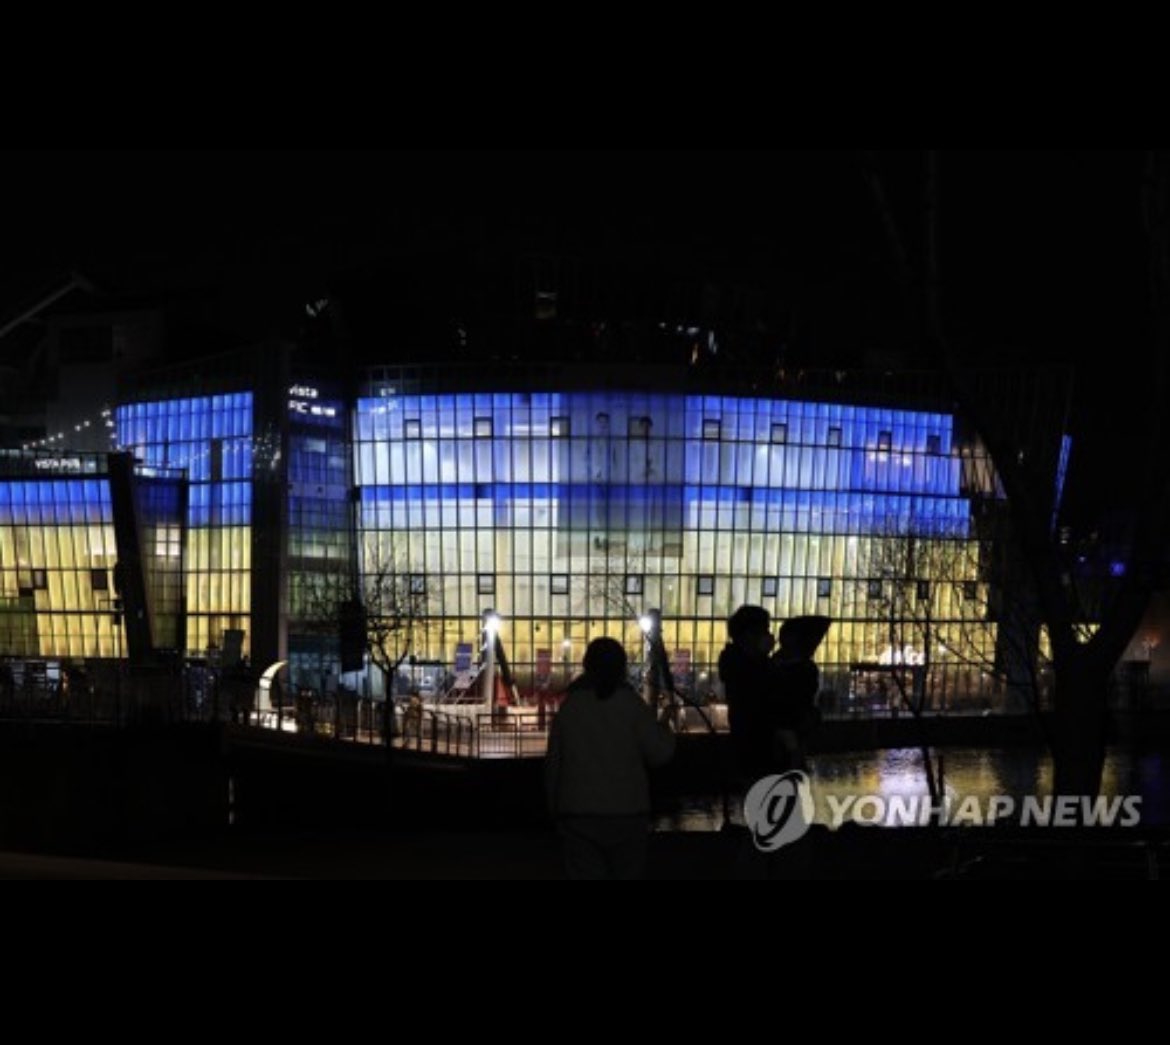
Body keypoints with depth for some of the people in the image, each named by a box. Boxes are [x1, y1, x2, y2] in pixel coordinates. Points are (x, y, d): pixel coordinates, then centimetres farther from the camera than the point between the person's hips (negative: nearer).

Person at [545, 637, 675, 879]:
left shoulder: (568, 707, 3)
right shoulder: (632, 705, -4)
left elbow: (553, 762, 5)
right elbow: (659, 753, -6)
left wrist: (555, 809, 15)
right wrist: (664, 731, 15)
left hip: (578, 814, 1)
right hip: (627, 813, -1)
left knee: (583, 872, 2)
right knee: (628, 872, 8)